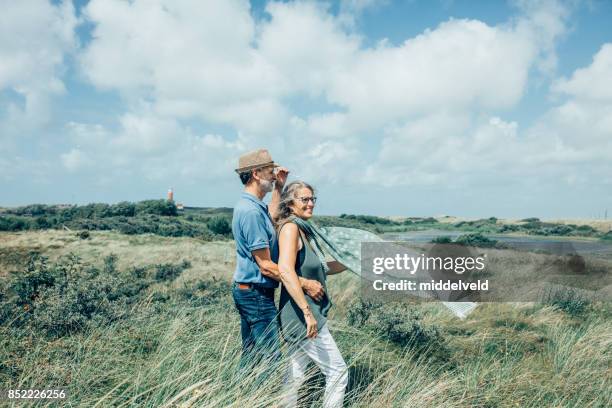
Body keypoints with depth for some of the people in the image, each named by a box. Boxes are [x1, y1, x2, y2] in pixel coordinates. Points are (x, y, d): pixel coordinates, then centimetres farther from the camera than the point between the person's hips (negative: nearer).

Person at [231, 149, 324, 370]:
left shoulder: (250, 205, 9)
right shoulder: (251, 211, -23)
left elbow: (270, 220, 31)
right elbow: (266, 266, -22)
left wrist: (279, 188, 23)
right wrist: (304, 284, -18)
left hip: (246, 291, 11)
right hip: (256, 293, -11)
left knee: (251, 356, 18)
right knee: (270, 358, -3)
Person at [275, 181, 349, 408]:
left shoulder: (304, 228, 12)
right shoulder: (290, 227, -16)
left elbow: (320, 268, 20)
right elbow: (285, 270, -29)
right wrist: (307, 311, -32)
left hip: (305, 314, 9)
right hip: (302, 315, -9)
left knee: (296, 374, 16)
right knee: (337, 370, 1)